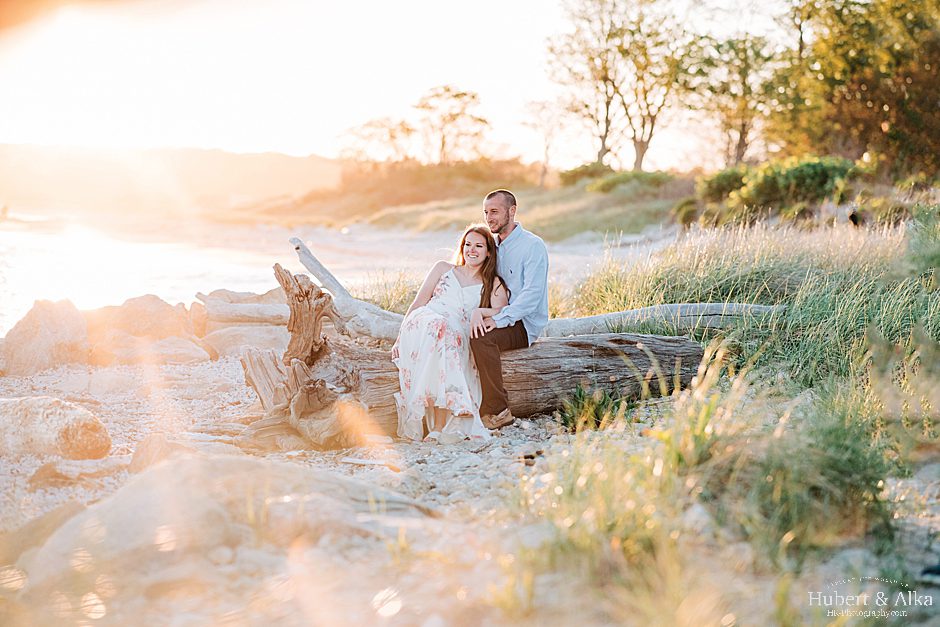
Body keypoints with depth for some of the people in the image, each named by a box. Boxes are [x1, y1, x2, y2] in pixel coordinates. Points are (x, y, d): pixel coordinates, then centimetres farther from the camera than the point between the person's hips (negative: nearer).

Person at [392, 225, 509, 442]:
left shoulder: (493, 285, 23)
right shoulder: (443, 269, 25)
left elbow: (501, 311, 3)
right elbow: (418, 302, 17)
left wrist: (479, 312, -18)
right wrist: (400, 336, 4)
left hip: (457, 334, 0)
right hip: (422, 323, 0)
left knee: (446, 337, -39)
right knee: (437, 326, -38)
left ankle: (440, 424, -43)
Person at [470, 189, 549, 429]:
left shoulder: (533, 246, -10)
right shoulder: (491, 245, 15)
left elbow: (532, 294, -20)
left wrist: (499, 319, -29)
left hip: (524, 324, -8)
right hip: (497, 319, 8)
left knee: (481, 338, -34)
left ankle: (497, 411, -26)